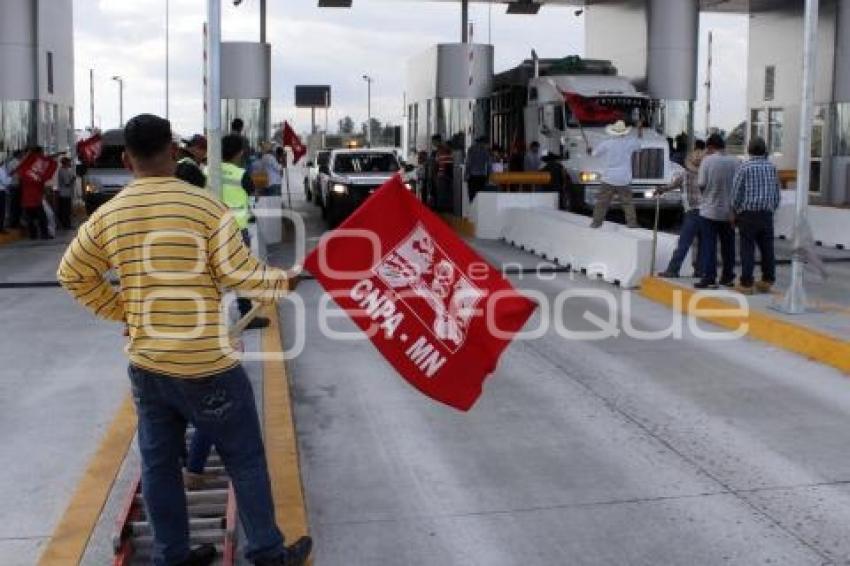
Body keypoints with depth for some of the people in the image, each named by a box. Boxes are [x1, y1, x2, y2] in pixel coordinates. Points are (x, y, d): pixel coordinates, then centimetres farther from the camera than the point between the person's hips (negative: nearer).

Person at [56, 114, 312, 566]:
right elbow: (238, 274, -12)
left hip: (145, 364, 5)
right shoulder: (206, 206, -14)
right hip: (207, 365, -5)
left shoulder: (106, 216, 1)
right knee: (245, 460, 9)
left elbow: (72, 275, 11)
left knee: (158, 463, 16)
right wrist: (282, 281, 6)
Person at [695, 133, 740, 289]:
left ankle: (709, 278, -4)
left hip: (710, 210, -4)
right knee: (728, 245, 13)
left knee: (708, 245, 0)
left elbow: (701, 184, -10)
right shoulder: (735, 162, 0)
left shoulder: (708, 160, -10)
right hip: (729, 211, 4)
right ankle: (728, 277, 20)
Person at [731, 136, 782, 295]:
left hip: (748, 214, -4)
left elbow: (736, 194, -6)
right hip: (767, 214, 4)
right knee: (767, 248, 10)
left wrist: (735, 213, 6)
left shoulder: (745, 168, -8)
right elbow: (777, 195, 10)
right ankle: (767, 281, 16)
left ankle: (746, 283, 0)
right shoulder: (772, 168, 5)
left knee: (748, 250, -1)